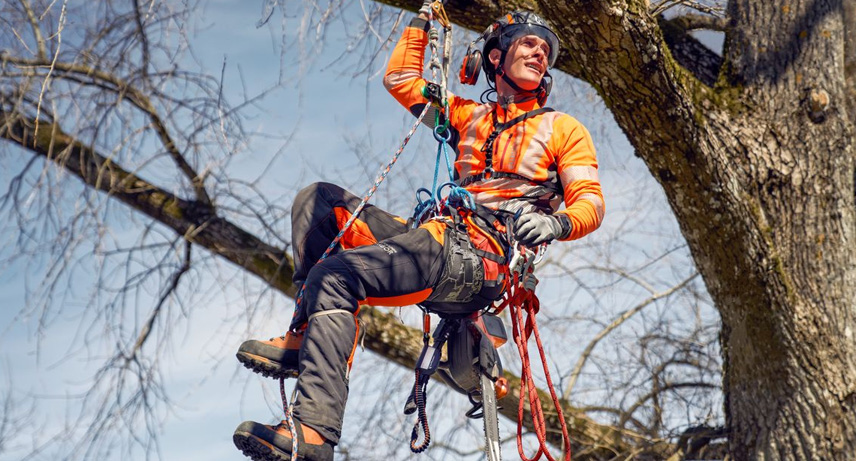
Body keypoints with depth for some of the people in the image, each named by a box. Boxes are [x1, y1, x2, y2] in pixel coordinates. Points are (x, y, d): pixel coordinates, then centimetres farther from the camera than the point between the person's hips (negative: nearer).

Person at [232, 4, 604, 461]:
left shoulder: (563, 129, 14)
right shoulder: (469, 115, 29)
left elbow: (590, 203, 3)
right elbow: (401, 80, 34)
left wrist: (555, 222, -19)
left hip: (481, 261, -7)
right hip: (439, 237, 7)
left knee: (335, 275, -28)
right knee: (318, 200, 2)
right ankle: (303, 336, -10)